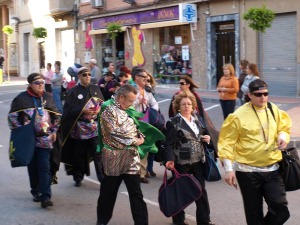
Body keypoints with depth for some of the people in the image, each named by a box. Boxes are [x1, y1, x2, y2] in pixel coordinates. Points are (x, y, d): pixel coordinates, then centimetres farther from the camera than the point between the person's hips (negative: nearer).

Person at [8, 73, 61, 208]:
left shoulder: (48, 97, 7)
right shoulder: (22, 98, -3)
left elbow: (56, 115, 17)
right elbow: (12, 116, -1)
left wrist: (54, 131, 10)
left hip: (45, 138, 1)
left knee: (44, 167, -6)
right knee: (32, 167, 8)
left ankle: (45, 196, -9)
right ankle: (36, 191, 25)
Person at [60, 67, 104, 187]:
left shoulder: (95, 89, 9)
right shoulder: (74, 91, -2)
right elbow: (68, 109, -6)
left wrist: (99, 109, -8)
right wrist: (83, 111, -18)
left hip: (95, 126, 2)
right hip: (80, 127, -2)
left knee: (98, 154, -4)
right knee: (79, 154, 9)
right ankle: (78, 178, 24)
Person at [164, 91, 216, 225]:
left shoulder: (198, 119, 10)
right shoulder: (173, 123, -9)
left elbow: (204, 135, 23)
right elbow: (169, 144, -14)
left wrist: (208, 139, 0)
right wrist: (170, 159, -28)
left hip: (198, 161, 5)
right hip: (181, 162, -5)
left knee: (201, 190, 9)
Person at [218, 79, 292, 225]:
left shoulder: (274, 110, 3)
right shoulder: (238, 115, -11)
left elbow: (284, 128, 19)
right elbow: (227, 143, -9)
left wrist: (283, 136, -6)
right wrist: (229, 169, -13)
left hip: (272, 169, 3)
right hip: (248, 171, -3)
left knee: (281, 209, -5)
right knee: (254, 213, 8)